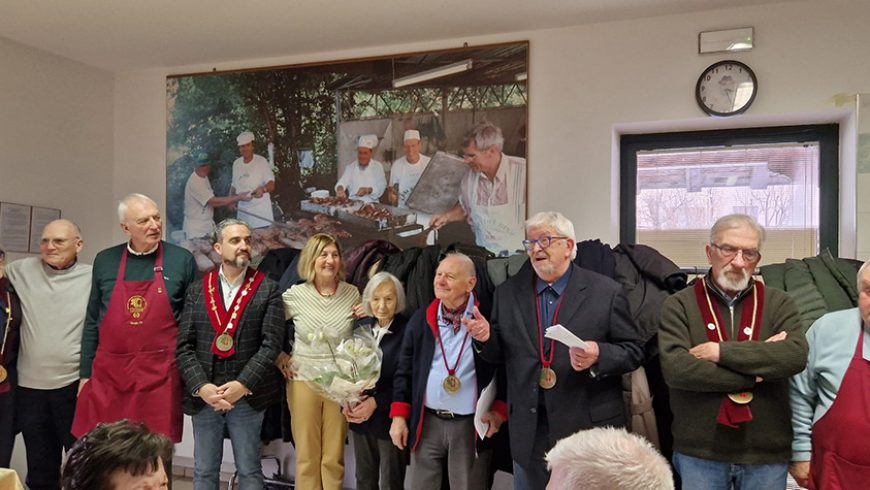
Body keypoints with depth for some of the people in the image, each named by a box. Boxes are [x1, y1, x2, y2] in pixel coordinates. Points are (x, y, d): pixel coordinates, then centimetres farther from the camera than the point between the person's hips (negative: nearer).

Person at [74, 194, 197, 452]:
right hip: (107, 374, 2)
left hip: (159, 376, -2)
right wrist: (86, 373, 10)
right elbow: (92, 322, 13)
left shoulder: (182, 260, -1)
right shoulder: (105, 261, 7)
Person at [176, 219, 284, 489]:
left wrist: (242, 385, -16)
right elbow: (184, 347, 1)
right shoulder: (197, 290, 5)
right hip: (203, 396, 2)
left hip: (247, 397, -2)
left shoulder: (268, 290, -2)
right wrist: (201, 387, -12)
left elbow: (271, 344, -8)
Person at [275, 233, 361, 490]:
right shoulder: (294, 295, -4)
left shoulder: (352, 294, -1)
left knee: (333, 457, 7)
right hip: (303, 380, 0)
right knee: (307, 456, 9)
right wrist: (279, 355, -2)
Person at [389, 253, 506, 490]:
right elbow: (404, 371, 7)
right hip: (427, 423, 3)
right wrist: (399, 416, 3)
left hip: (472, 425, -3)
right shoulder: (420, 319, 4)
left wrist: (499, 410, -9)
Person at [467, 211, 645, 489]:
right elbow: (499, 354, 9)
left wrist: (599, 355, -22)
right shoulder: (508, 293, 5)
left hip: (588, 426, -2)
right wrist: (486, 338, -12)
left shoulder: (606, 292, -4)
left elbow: (633, 351, -3)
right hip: (528, 431, 3)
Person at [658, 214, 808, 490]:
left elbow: (796, 355, -14)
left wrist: (721, 352, -17)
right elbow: (675, 369, -17)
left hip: (767, 453, 2)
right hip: (698, 452, -1)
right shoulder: (679, 305, -4)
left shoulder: (778, 303, 2)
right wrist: (758, 371, -13)